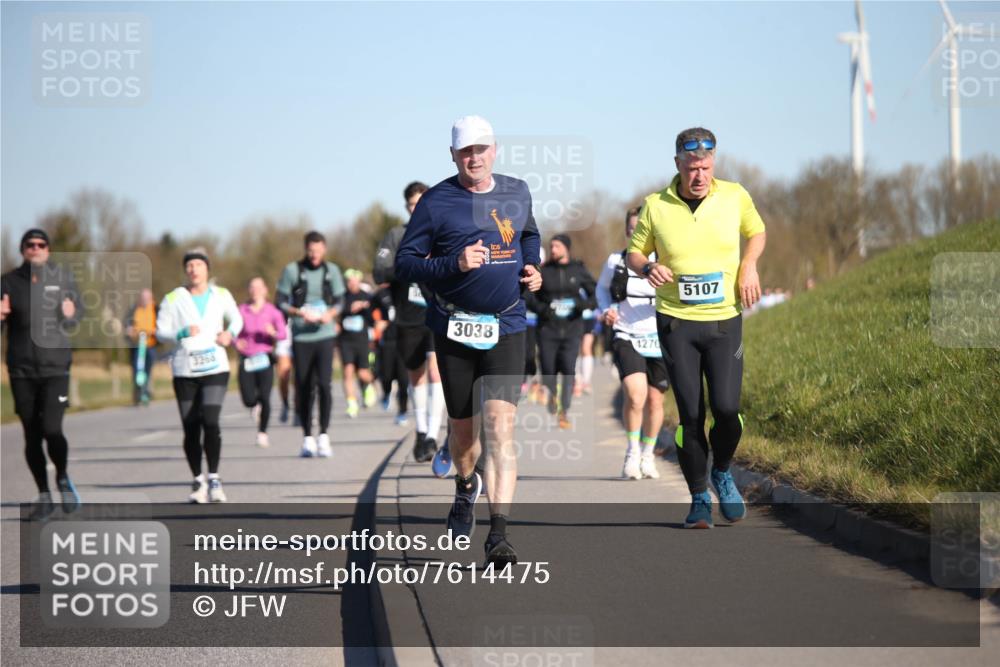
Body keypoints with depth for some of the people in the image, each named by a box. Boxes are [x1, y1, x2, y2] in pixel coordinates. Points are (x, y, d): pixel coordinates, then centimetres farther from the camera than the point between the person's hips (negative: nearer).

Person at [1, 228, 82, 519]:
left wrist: (70, 315, -13)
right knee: (31, 435, 6)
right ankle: (44, 495, 20)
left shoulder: (63, 277, 3)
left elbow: (75, 317, 11)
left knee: (51, 429, -14)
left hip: (55, 367, -1)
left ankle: (63, 477, 14)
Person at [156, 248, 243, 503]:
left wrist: (230, 333, 2)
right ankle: (198, 481, 17)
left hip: (215, 368, 0)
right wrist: (182, 333, -17)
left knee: (211, 422, -17)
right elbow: (160, 331, 1)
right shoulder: (173, 299, 1)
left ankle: (214, 479, -9)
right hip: (184, 371, 0)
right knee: (191, 429, 2)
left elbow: (236, 319, 23)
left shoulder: (221, 295, 7)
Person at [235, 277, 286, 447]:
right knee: (249, 400, -6)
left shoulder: (272, 311, 2)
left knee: (265, 398, -12)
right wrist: (237, 342, -13)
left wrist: (273, 333, -26)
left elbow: (283, 334, -5)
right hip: (246, 360, 1)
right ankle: (257, 407, 32)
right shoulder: (242, 311, 6)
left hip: (265, 359, -1)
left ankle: (262, 433, 5)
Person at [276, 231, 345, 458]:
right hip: (301, 337, 0)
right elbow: (281, 303, 1)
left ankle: (324, 435, -6)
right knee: (303, 388, 4)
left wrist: (330, 314, -10)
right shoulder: (292, 270, 0)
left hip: (324, 335, 0)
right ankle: (307, 438, 15)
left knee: (324, 383, -13)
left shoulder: (332, 270, 6)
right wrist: (300, 313, -15)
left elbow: (339, 301, 11)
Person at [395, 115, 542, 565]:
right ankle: (466, 487, 47)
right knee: (462, 428, 13)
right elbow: (404, 263, -5)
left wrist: (532, 267, 8)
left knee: (500, 426, -15)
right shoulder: (436, 202, -5)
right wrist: (454, 264, -20)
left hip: (506, 329, 1)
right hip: (454, 329, -1)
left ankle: (498, 533, -19)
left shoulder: (517, 193, 7)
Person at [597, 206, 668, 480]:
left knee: (655, 399, 8)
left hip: (659, 340, 1)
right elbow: (602, 288, 19)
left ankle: (647, 455, 29)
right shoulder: (616, 261, 2)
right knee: (635, 394, -21)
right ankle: (632, 452, -2)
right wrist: (606, 310, 1)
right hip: (627, 338, -1)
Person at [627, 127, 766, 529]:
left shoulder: (734, 196, 0)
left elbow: (756, 231, 18)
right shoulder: (656, 206, -3)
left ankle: (722, 473, 20)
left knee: (725, 407, -11)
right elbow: (635, 252, 9)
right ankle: (699, 498, 13)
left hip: (724, 319, 0)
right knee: (690, 414, -1)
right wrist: (647, 268, -14)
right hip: (675, 322, 0)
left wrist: (749, 266, 0)